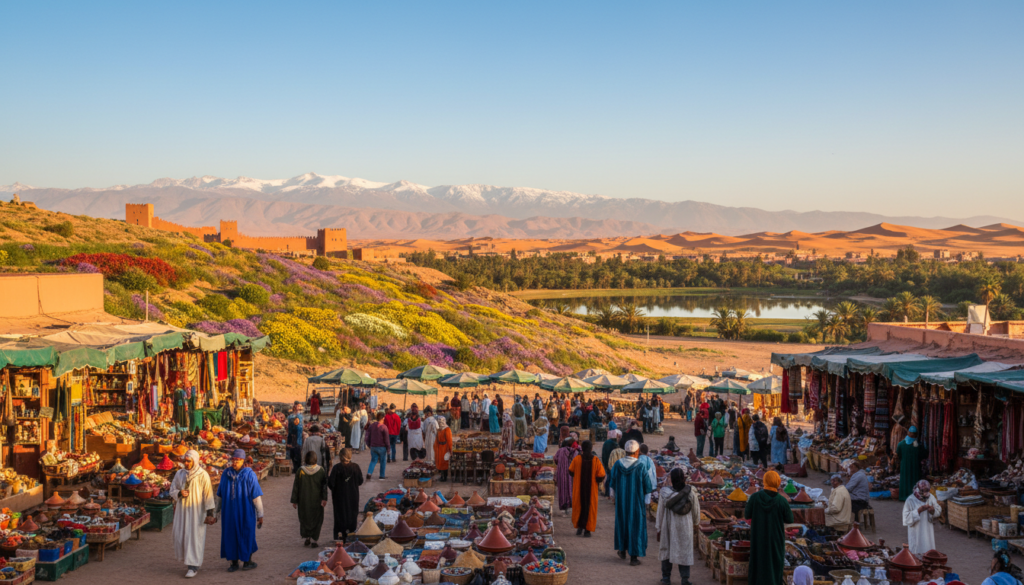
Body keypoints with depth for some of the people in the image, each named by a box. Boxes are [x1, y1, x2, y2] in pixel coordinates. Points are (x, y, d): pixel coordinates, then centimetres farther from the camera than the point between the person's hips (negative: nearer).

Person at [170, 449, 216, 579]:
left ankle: (193, 567, 0)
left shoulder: (203, 475, -11)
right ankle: (195, 559, 27)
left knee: (195, 537, -6)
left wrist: (210, 512, -13)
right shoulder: (179, 474, 3)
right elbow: (172, 491, 7)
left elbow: (208, 494, -10)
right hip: (182, 510, 5)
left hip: (197, 510, -5)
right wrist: (179, 493, -16)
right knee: (181, 536, 5)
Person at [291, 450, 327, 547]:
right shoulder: (321, 470, -7)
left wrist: (294, 500, 2)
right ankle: (314, 540, 8)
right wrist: (324, 498, -10)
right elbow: (324, 485, -11)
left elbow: (296, 486, -4)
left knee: (304, 518, 18)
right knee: (316, 519, 10)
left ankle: (307, 538, 17)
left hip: (303, 500, 0)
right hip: (317, 500, 0)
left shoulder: (300, 471, -8)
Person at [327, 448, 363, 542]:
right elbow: (360, 481, 0)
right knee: (352, 515, 13)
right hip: (353, 497, 2)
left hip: (340, 497, -2)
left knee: (340, 516, 9)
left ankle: (340, 535, 7)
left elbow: (331, 483, -15)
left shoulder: (336, 468, -15)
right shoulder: (356, 467, -7)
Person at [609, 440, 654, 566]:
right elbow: (648, 487, -12)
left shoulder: (617, 465, -8)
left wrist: (613, 497, 20)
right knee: (636, 526, 6)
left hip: (621, 500, 3)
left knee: (622, 523, 22)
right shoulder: (641, 467, -18)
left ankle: (622, 550, 36)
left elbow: (612, 483, 4)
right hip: (636, 502, -3)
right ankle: (634, 557, 8)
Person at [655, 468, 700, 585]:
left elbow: (660, 511, -7)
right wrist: (696, 522, 23)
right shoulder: (691, 493, -8)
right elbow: (696, 511, 3)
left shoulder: (664, 492, -12)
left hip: (668, 526, 0)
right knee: (684, 550, 9)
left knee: (666, 549, 13)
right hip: (685, 527, 0)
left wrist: (658, 528, 2)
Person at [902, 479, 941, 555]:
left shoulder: (931, 497, -2)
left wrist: (933, 510, -18)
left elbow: (939, 511, 5)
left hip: (928, 531, 4)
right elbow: (907, 517, -15)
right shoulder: (911, 500, -14)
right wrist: (918, 510, -25)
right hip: (916, 532, -4)